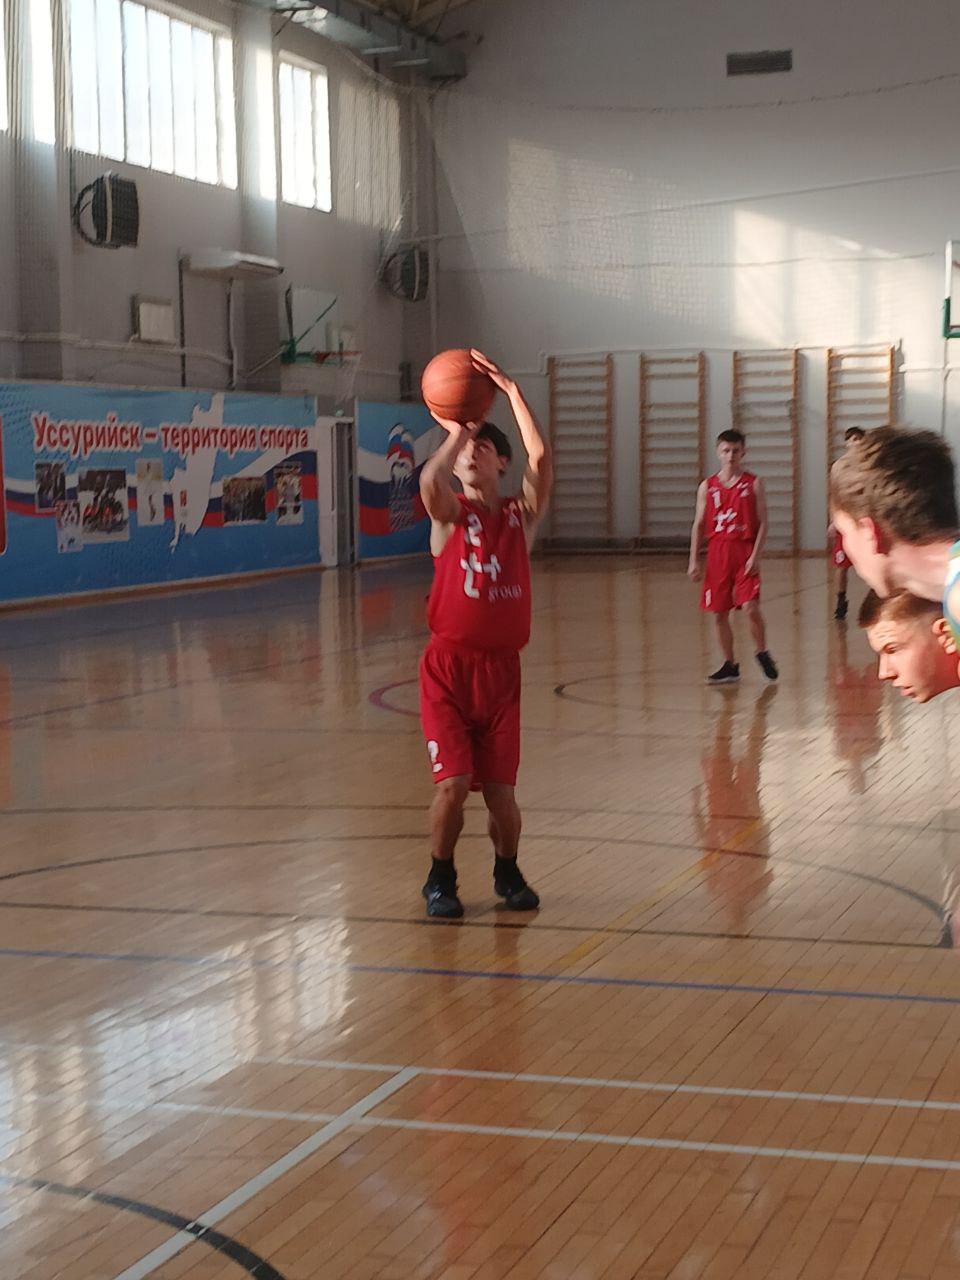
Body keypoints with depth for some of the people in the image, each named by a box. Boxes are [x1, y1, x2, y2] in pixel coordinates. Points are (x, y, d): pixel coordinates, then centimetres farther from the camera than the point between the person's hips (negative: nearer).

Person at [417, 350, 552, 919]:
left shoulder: (521, 516, 5)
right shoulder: (450, 515, 1)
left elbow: (541, 459, -13)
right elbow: (430, 481, -24)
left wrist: (512, 391, -16)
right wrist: (455, 434, -11)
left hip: (501, 668, 2)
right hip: (449, 666, -1)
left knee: (500, 790, 2)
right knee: (453, 784, -10)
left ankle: (508, 871, 30)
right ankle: (441, 877, 15)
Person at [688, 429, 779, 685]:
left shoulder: (753, 484, 0)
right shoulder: (707, 487, 6)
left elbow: (762, 523, -2)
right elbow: (698, 525, 9)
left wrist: (755, 556, -12)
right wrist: (693, 560, 3)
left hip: (745, 552, -3)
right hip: (718, 553, 3)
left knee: (750, 607, -14)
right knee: (720, 613, 5)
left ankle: (762, 653, 10)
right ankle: (729, 666, 17)